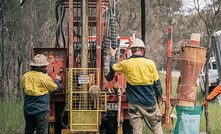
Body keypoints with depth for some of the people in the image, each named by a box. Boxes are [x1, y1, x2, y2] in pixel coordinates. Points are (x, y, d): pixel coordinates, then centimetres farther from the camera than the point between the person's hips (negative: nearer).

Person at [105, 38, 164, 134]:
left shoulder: (126, 64, -3)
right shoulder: (150, 63, -5)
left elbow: (112, 67, 18)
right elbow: (157, 84, 0)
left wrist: (112, 56, 36)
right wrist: (159, 97, 15)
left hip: (134, 103, 1)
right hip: (150, 102, -1)